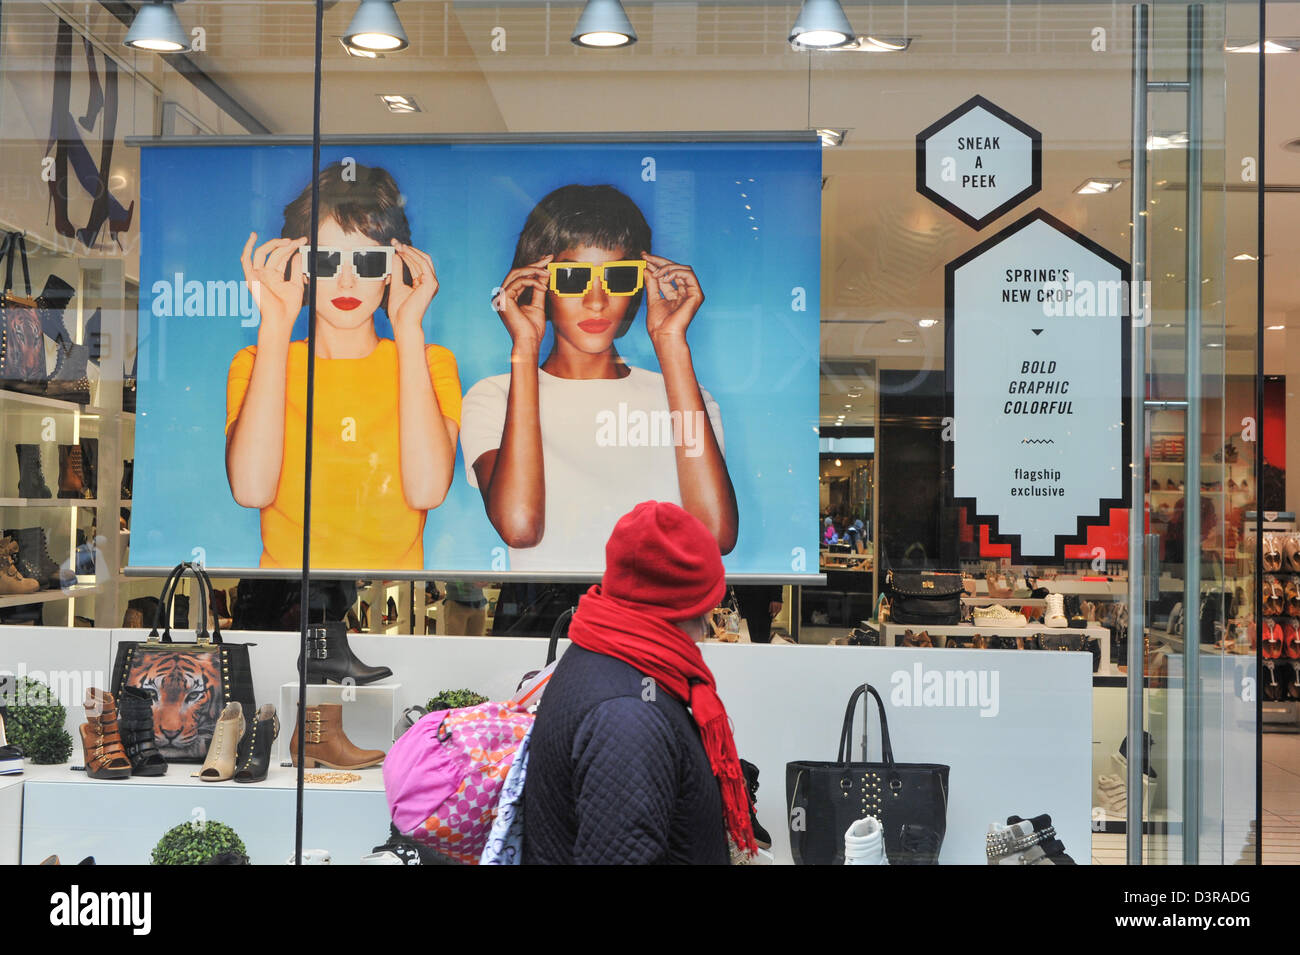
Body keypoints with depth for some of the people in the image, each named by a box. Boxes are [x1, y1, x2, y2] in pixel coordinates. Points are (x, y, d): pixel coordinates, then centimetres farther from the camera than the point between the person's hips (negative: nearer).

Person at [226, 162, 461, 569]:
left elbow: (426, 490, -13)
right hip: (285, 569, 0)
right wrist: (275, 325, -7)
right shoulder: (253, 363, 7)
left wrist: (408, 328, -8)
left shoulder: (432, 363, 6)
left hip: (396, 577, 1)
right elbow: (252, 490, -13)